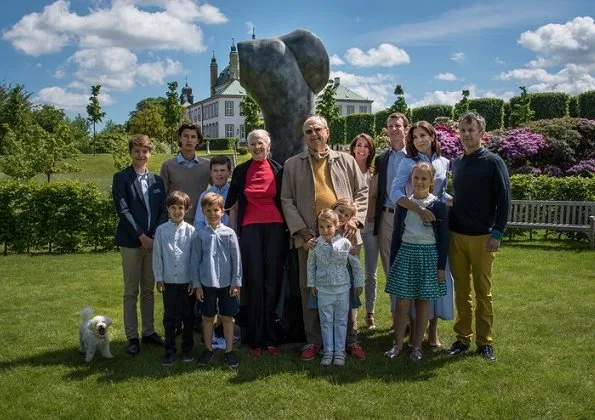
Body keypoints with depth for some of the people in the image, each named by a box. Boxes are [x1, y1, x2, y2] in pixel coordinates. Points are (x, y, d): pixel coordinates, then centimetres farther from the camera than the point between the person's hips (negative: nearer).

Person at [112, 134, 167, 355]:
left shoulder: (156, 180, 12)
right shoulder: (121, 178, -2)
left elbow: (163, 210, 8)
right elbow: (123, 210, -9)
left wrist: (157, 235, -7)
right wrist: (141, 236, -14)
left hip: (153, 241, 4)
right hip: (131, 242, -4)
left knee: (148, 289, 12)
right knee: (131, 291, 2)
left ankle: (149, 331, 21)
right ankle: (132, 337, 10)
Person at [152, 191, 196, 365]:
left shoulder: (190, 231, -4)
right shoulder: (161, 230, -1)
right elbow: (157, 256, 2)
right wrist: (158, 278, 0)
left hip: (187, 281, 0)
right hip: (168, 281, 1)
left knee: (188, 316, 11)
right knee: (169, 318, 9)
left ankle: (187, 349, 25)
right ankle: (170, 350, 20)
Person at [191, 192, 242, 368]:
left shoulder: (229, 233, -3)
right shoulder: (199, 235, -3)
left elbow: (236, 259, 0)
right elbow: (195, 260, 1)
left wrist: (236, 283, -2)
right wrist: (197, 285, -1)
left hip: (227, 283, 0)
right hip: (207, 283, 0)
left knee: (227, 317, 8)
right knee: (207, 317, 12)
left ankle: (229, 351, 21)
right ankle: (208, 349, 28)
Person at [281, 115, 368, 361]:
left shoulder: (346, 161, 11)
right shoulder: (292, 165, 9)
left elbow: (362, 192, 11)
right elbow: (287, 201, 4)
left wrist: (355, 219, -5)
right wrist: (301, 231, -7)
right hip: (310, 237, 0)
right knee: (309, 289, 6)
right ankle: (313, 340, 19)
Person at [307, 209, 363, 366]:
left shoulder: (345, 243, -10)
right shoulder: (315, 244, -7)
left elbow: (355, 264, 0)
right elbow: (311, 265, 6)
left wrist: (358, 283, 5)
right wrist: (312, 284, 7)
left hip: (342, 288, -1)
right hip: (323, 290, 1)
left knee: (341, 321, 9)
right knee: (326, 322, 9)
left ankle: (340, 351, 20)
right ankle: (328, 351, 20)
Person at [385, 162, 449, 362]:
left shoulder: (438, 206, -2)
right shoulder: (403, 204, 5)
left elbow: (443, 238, -1)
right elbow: (396, 234, 9)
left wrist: (441, 266, -3)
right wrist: (393, 262, 7)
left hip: (428, 255, -1)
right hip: (405, 253, 2)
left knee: (422, 302, 7)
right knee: (402, 303, 0)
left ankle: (417, 346, 18)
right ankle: (398, 344, 12)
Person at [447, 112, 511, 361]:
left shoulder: (493, 162, -4)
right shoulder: (456, 163, 11)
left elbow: (503, 200, -6)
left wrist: (497, 233, -12)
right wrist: (447, 230, 11)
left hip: (482, 237, -4)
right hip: (456, 236, 4)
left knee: (483, 291, 4)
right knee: (461, 290, 9)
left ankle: (484, 340, 15)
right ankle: (462, 338, 18)